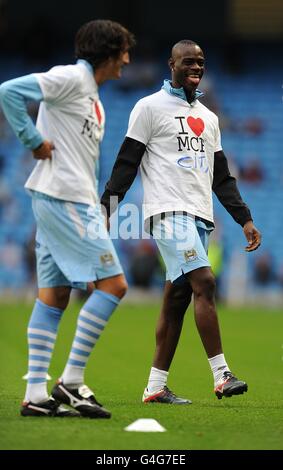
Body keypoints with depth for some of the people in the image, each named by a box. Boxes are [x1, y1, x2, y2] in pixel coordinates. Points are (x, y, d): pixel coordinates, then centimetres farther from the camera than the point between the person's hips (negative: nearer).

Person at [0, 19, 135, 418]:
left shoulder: (93, 95, 22)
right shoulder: (71, 78, -8)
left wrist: (97, 215, 16)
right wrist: (34, 141, -13)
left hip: (74, 202, 10)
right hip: (62, 199, -10)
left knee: (54, 295, 6)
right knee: (113, 283, -10)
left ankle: (36, 395, 5)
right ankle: (71, 382, -8)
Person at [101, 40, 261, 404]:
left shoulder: (209, 118, 22)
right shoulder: (150, 107, 2)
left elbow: (221, 177, 24)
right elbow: (127, 163, -1)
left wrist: (245, 219, 16)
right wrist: (105, 209, -9)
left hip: (200, 216, 7)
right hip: (169, 210, -7)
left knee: (177, 300, 4)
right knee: (204, 283, -20)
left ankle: (155, 387, 7)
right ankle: (221, 375, -21)